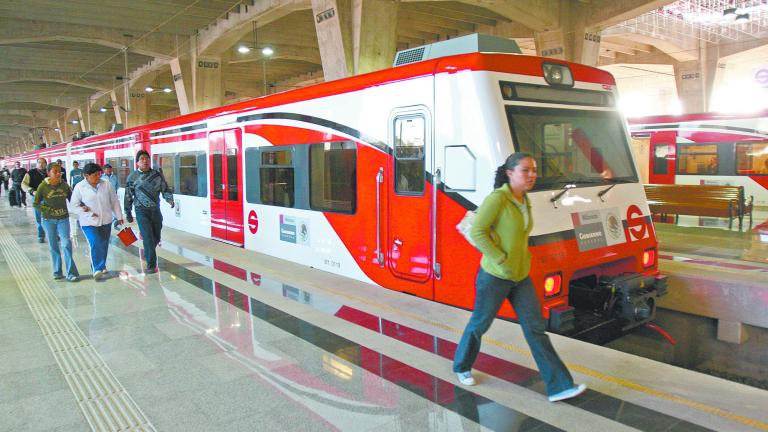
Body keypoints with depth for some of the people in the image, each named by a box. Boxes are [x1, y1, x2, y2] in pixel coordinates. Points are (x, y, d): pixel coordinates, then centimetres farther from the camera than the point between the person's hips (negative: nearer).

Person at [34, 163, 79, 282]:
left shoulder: (64, 185, -1)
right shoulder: (43, 186, -6)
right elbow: (36, 204, -1)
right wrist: (50, 210, -15)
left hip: (63, 219, 0)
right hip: (48, 220, 0)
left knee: (66, 244, -10)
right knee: (53, 246, 7)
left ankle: (71, 273, -6)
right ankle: (57, 272, 20)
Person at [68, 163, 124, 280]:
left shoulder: (106, 184, -2)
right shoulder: (79, 187, -8)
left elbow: (114, 201, 6)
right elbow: (73, 206, -4)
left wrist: (119, 217, 9)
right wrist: (89, 214, -14)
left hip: (106, 221, 3)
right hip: (89, 223, -3)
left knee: (104, 245, 13)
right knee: (96, 244, -17)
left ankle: (101, 266, 32)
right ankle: (97, 269, -8)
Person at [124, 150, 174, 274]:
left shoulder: (157, 175, 4)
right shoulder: (132, 177, -1)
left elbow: (165, 189, 4)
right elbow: (128, 197, 4)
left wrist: (169, 199, -18)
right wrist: (128, 214, 6)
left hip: (156, 210, 3)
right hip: (141, 211, -3)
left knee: (156, 238, 13)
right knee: (148, 238, -11)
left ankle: (148, 253, 42)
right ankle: (151, 265, -4)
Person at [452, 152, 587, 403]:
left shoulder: (525, 201, 8)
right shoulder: (497, 198, -16)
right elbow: (477, 232, -21)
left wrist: (523, 258, 9)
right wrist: (501, 260, -21)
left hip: (521, 277, 7)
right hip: (494, 277, -7)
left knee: (535, 328, 3)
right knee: (480, 324, 11)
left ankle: (558, 387, 7)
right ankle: (462, 366, 36)